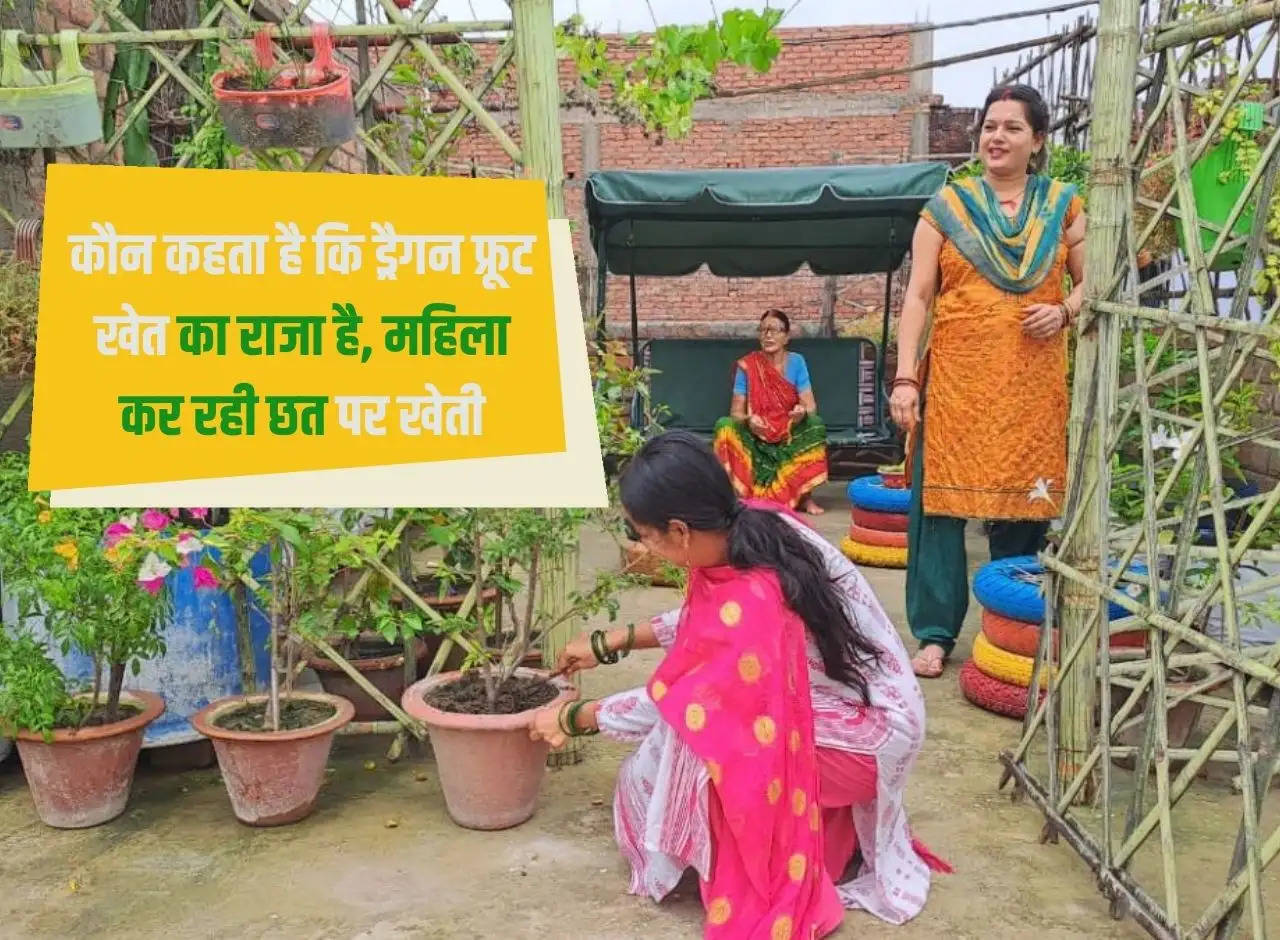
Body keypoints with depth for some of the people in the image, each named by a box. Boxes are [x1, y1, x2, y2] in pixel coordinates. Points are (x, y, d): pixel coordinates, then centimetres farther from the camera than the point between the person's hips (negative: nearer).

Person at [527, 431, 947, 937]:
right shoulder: (758, 523, -11)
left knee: (673, 750, -17)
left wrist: (573, 718, -2)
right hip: (865, 701, 9)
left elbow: (667, 704, -17)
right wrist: (611, 642, 10)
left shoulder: (749, 607, -33)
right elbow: (700, 618, 9)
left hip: (868, 733, -9)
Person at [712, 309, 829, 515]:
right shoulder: (747, 366, -6)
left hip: (790, 433, 1)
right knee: (725, 426, -27)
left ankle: (805, 496, -15)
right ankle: (742, 495, -21)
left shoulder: (796, 362, -2)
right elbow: (736, 412, -8)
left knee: (815, 424, -28)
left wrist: (803, 412, -33)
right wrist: (748, 420, -31)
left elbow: (810, 405, -8)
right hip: (756, 435, -1)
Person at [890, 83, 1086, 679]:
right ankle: (935, 633, 6)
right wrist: (904, 378, -8)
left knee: (1023, 503, 5)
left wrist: (1064, 312, -8)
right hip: (956, 379, -1)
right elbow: (917, 297, 1)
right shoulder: (946, 207, 6)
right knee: (940, 499, -2)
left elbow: (1091, 283, 15)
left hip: (1033, 384, 1)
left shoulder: (1062, 206, 10)